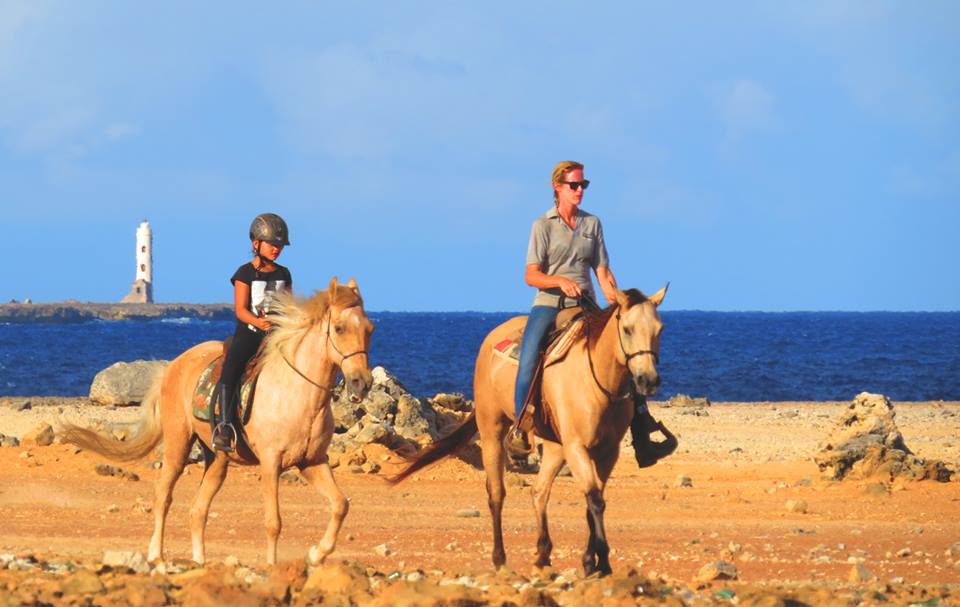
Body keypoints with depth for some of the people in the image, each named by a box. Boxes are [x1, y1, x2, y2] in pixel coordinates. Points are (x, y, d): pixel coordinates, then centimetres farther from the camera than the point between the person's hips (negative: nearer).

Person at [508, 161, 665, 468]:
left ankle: (641, 424, -5)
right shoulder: (543, 225, 1)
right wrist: (560, 281, -25)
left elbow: (603, 273, 12)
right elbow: (531, 275, -7)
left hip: (585, 305, 4)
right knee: (528, 357, -28)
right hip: (548, 304, -4)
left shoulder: (592, 223, 12)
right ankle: (518, 427, -20)